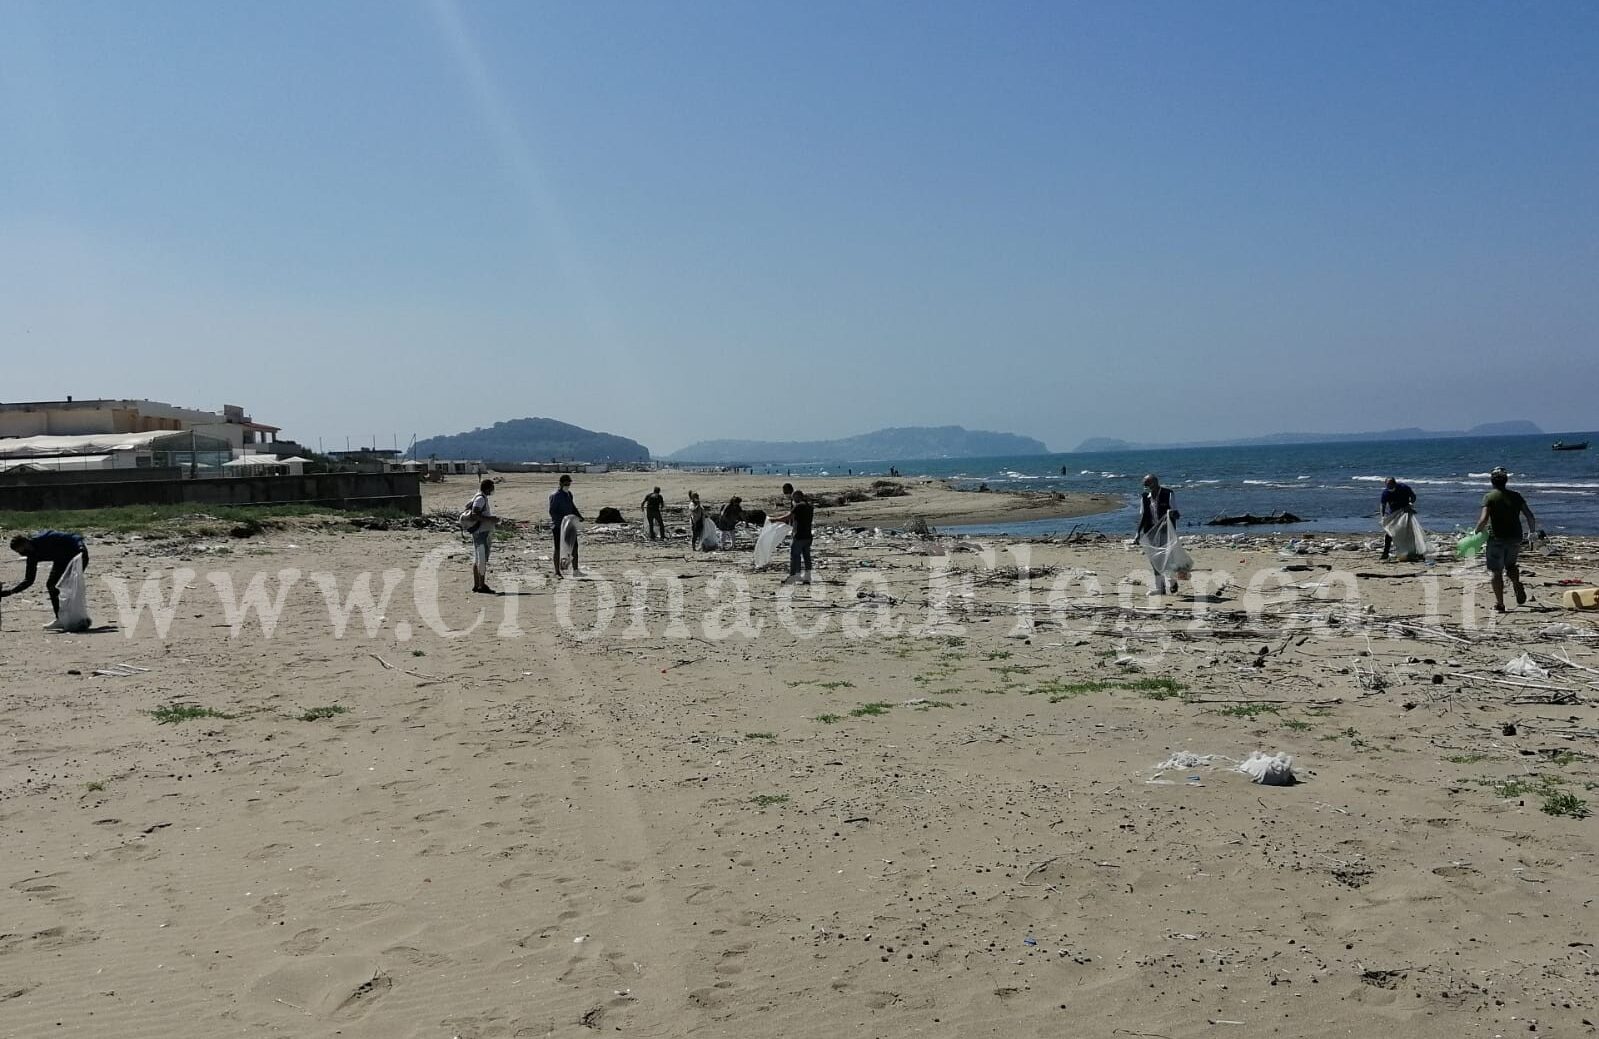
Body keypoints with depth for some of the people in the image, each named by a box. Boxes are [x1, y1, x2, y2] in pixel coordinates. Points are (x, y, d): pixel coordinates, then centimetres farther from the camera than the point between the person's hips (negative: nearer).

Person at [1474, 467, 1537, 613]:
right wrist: (1532, 532, 19)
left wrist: (1477, 532, -2)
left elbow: (1484, 519, -17)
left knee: (1495, 571, 3)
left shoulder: (1489, 497, -7)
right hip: (1515, 539, 4)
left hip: (1497, 539, -4)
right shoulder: (1516, 496, 7)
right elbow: (1530, 516, 4)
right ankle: (1517, 586, 1)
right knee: (1511, 565, 27)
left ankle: (1499, 604, 0)